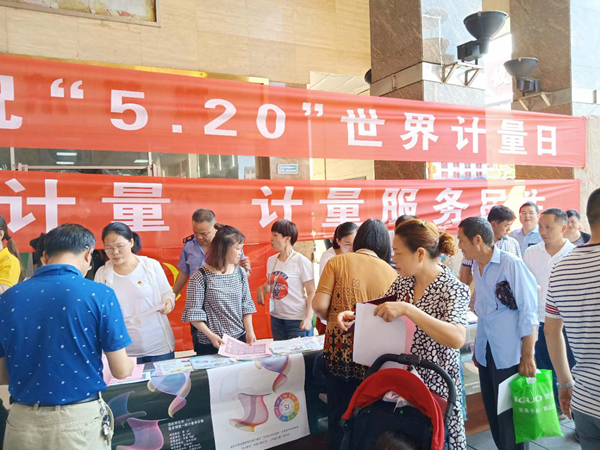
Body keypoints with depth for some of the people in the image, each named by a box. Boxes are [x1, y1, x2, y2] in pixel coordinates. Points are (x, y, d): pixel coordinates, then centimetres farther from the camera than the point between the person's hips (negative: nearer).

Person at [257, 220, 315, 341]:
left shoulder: (302, 262, -12)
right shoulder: (271, 260, 5)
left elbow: (311, 293, -9)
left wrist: (309, 318, -18)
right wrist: (263, 288, -2)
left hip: (297, 320, -5)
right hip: (276, 318, 6)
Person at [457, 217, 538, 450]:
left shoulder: (512, 264, -14)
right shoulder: (476, 267, 5)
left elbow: (528, 312, -13)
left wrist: (527, 356, -14)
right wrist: (477, 348, 15)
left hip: (509, 354, -6)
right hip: (486, 352, 6)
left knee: (511, 415, 5)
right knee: (492, 412, 15)